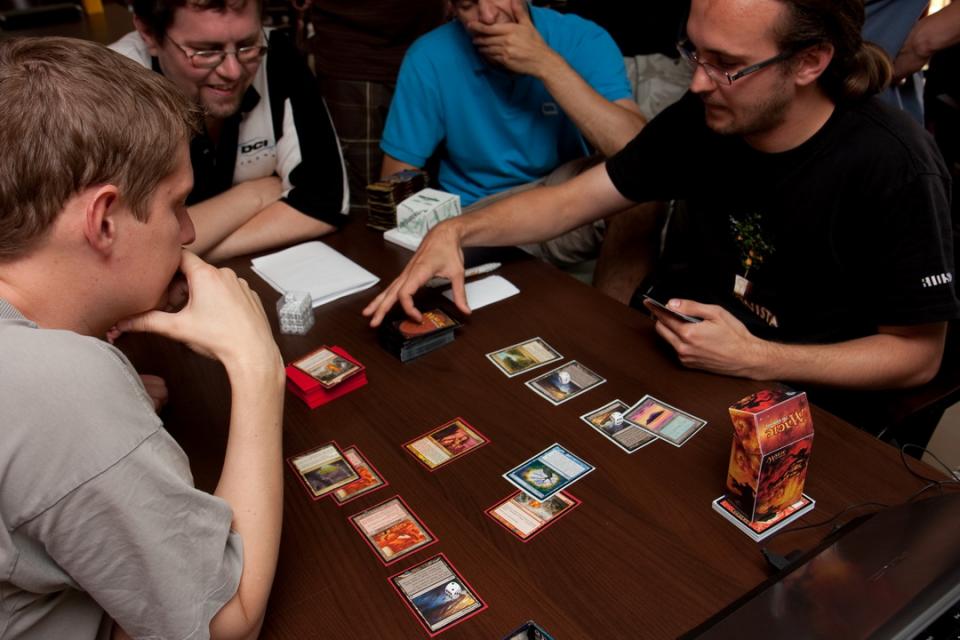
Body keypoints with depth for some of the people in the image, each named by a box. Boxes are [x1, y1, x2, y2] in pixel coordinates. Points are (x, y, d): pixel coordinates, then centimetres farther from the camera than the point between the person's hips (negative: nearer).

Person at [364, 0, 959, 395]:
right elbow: (572, 200, -1)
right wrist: (456, 231, -16)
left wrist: (754, 357, -25)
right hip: (679, 354, 5)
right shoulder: (702, 117, -8)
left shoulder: (893, 166, -21)